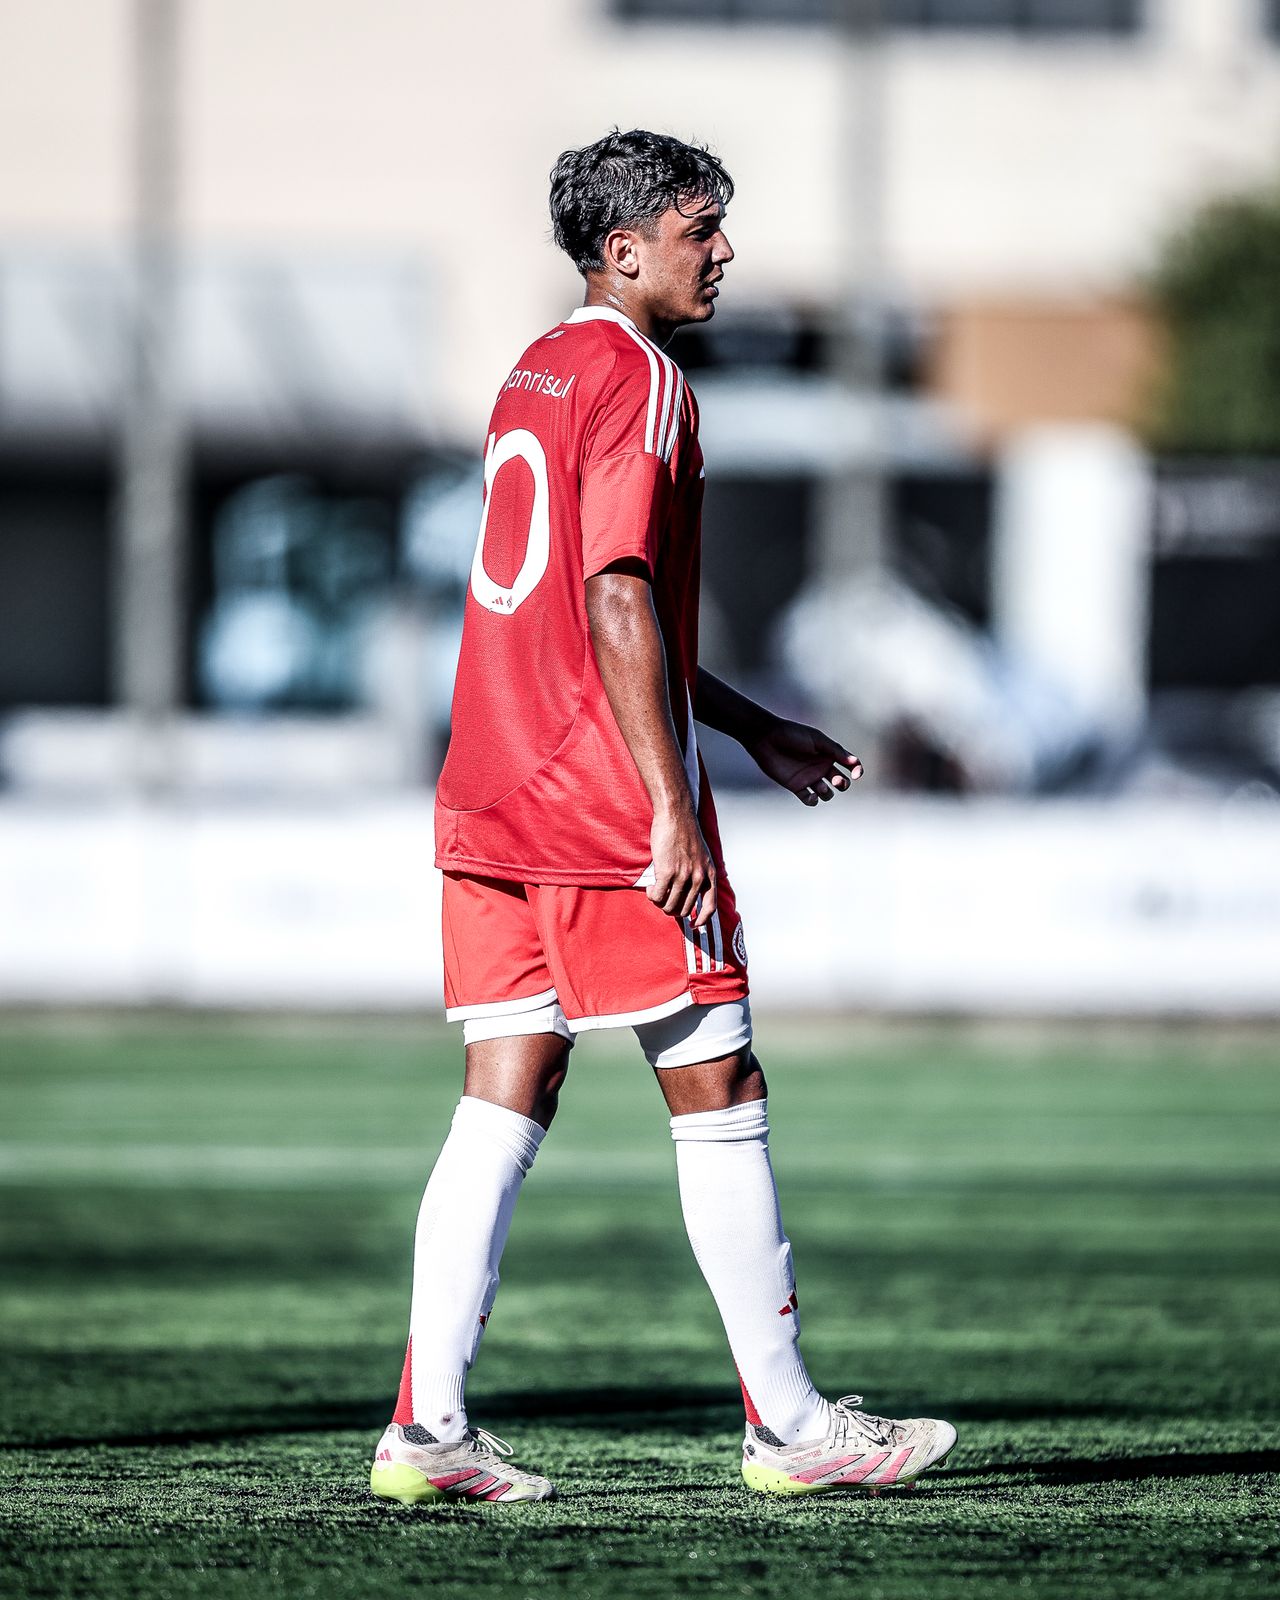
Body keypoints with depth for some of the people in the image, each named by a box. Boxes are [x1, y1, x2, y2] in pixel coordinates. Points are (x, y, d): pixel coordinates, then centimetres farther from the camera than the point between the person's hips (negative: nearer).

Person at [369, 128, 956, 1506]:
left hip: (489, 806, 9)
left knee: (502, 1104, 5)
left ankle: (428, 1426, -1)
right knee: (718, 1095, -1)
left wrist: (753, 728, 29)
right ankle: (787, 1425, 4)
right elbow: (619, 604, -19)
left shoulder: (531, 378, 19)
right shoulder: (637, 382, -11)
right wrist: (671, 807, -19)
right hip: (604, 809, -9)